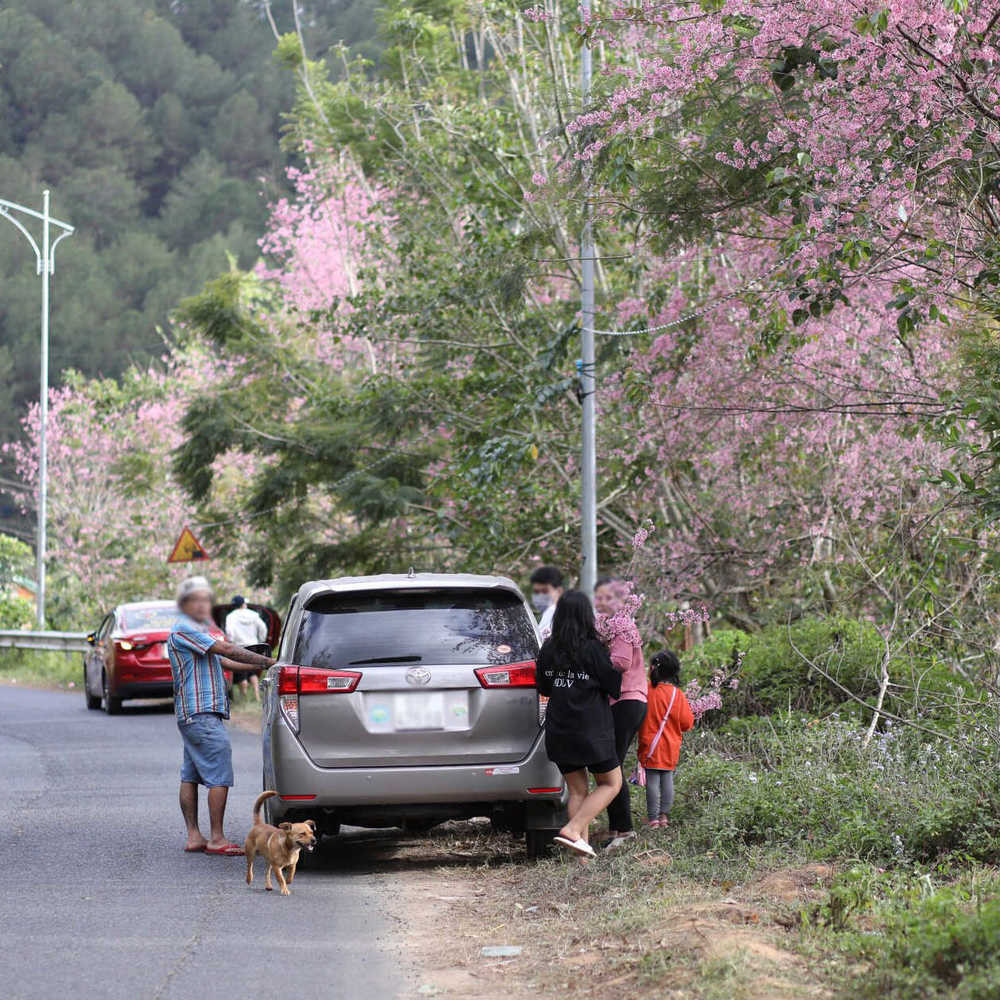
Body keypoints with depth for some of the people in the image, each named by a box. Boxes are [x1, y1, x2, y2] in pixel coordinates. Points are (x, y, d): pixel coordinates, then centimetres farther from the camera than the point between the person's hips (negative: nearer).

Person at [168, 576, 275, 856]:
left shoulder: (197, 630, 23)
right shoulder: (183, 629, -12)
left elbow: (222, 660, 25)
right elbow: (226, 649, -18)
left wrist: (259, 667, 14)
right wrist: (267, 662, -15)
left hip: (190, 714, 11)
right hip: (202, 714, -11)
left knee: (191, 776, 10)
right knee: (220, 777, -10)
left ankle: (193, 836, 12)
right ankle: (217, 839, -10)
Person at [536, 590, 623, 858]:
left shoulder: (548, 648, 1)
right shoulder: (592, 649, -14)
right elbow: (614, 687, -6)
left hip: (558, 732, 5)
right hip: (591, 731, -5)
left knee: (577, 789, 14)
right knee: (611, 784, 8)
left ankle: (583, 844, 6)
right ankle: (572, 830, -9)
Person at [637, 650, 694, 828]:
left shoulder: (646, 689, -9)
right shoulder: (677, 694, -5)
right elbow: (687, 723, -2)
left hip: (650, 745, -2)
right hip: (671, 747, 2)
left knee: (652, 779, 0)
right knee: (667, 778, 13)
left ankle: (653, 818, -3)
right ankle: (664, 815, 11)